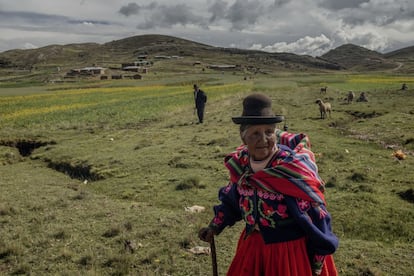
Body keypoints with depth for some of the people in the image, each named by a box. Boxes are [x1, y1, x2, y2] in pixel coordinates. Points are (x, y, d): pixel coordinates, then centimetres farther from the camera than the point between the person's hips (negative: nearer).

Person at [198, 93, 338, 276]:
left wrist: (318, 261, -10)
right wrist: (215, 226, 10)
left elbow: (316, 215, -17)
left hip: (292, 248, -5)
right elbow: (231, 199, 12)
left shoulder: (293, 168, -24)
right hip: (253, 244, 6)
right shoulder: (240, 163, -7)